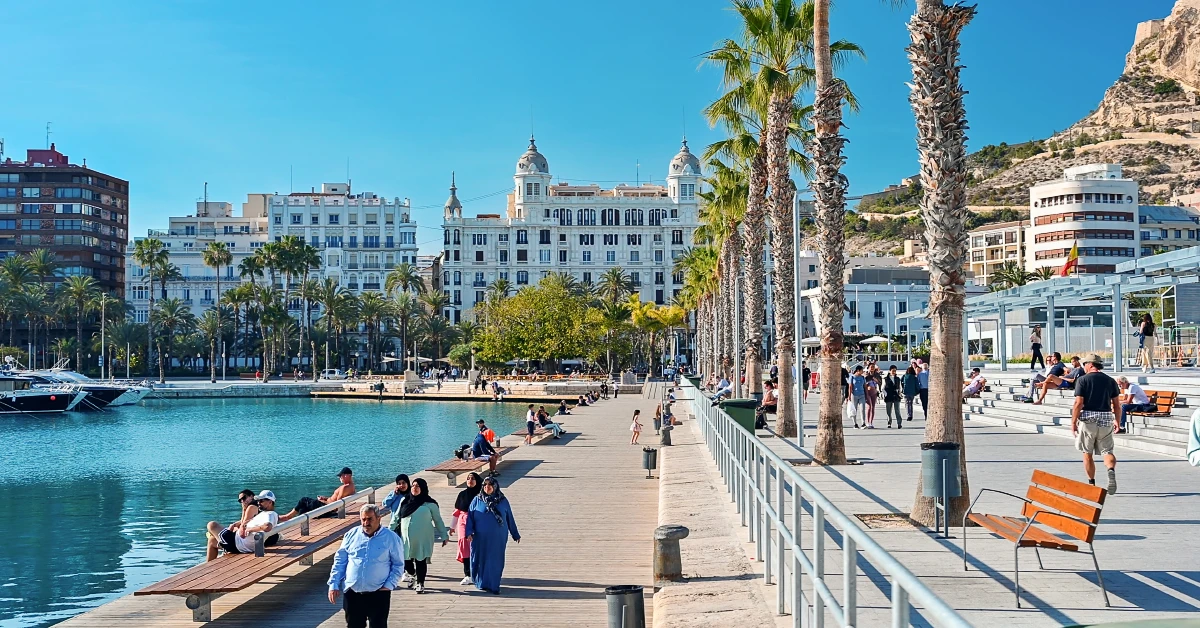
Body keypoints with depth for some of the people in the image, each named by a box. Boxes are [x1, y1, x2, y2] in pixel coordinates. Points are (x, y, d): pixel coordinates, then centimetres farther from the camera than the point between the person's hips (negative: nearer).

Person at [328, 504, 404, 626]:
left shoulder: (391, 538, -2)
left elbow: (398, 565, 2)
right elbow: (340, 560, 10)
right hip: (352, 593, 3)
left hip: (378, 594, -3)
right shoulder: (352, 535, 5)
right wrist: (334, 584, 4)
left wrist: (389, 585, -9)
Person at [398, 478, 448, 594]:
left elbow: (438, 520, 4)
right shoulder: (405, 502, 9)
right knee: (406, 561, 3)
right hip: (406, 538, 3)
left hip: (423, 538, -3)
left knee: (421, 561, -1)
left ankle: (420, 583, 16)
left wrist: (444, 536, 3)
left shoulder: (429, 504, -1)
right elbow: (397, 517, 17)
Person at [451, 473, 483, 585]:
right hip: (464, 523, 2)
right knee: (465, 546, -9)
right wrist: (453, 526, 17)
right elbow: (457, 511, 13)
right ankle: (468, 575, -8)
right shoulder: (462, 494, 7)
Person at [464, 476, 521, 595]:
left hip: (498, 538, 0)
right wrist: (469, 532, -12)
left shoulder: (503, 501, 4)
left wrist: (515, 535, 13)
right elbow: (470, 516, 1)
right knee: (481, 560, 6)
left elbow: (510, 519, 9)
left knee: (496, 561, 0)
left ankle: (493, 586, 8)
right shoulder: (477, 500, 2)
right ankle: (481, 583, 25)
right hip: (481, 538, 0)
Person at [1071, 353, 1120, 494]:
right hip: (1106, 419, 3)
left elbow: (1078, 403, -10)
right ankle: (1112, 470, -25)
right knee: (1107, 451, 6)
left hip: (1088, 419, -3)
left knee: (1087, 454, 10)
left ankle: (1091, 483, 14)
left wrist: (1073, 422, -6)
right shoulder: (1110, 381, 8)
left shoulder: (1083, 380, -4)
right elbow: (1117, 404, 8)